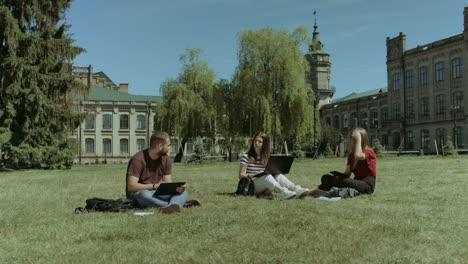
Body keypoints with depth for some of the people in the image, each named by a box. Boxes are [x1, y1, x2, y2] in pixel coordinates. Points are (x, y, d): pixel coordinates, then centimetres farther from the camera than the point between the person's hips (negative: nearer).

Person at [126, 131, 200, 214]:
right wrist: (155, 186, -29)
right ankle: (179, 203, -29)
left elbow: (168, 184, 0)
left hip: (157, 194, 6)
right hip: (138, 194, -6)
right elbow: (131, 186, -22)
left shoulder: (166, 159, 3)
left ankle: (171, 206, -46)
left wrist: (177, 188, -23)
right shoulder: (138, 160, -17)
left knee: (184, 192, -14)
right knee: (144, 194, -40)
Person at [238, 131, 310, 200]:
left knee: (278, 176, -25)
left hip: (266, 189, 4)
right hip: (252, 186, -4)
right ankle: (282, 191, -62)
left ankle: (296, 190, -52)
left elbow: (271, 172, 12)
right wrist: (252, 175, -19)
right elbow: (241, 175, -2)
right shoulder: (246, 157, 4)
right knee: (267, 176, -33)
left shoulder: (268, 158, 16)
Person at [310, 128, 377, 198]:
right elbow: (347, 173, 8)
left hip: (367, 184, -7)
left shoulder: (368, 152, -8)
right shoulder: (351, 154, 15)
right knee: (326, 178, -11)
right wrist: (339, 176, -13)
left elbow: (358, 156, -33)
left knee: (342, 181, -36)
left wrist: (358, 139, -22)